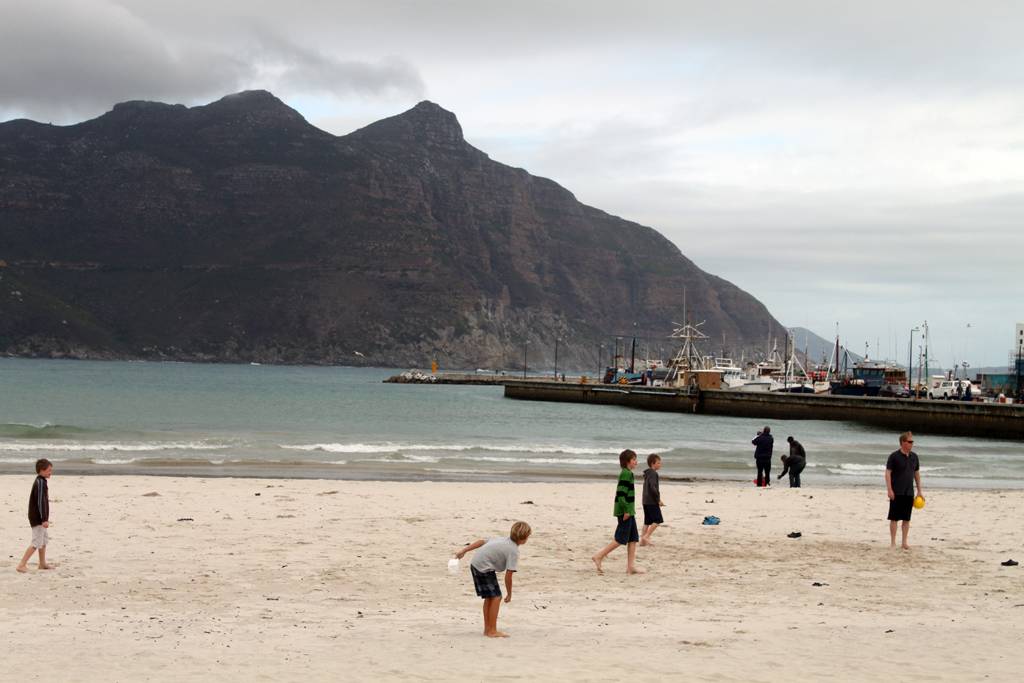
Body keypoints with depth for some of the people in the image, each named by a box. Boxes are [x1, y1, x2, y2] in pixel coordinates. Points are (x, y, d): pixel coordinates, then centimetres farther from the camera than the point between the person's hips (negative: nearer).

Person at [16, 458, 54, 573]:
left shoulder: (40, 481, 12)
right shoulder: (40, 483, -19)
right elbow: (41, 502, -24)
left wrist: (45, 519, 25)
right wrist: (44, 519, -26)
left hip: (39, 518, 10)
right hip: (38, 518, -10)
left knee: (44, 539, 21)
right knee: (36, 543, -8)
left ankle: (42, 563, 30)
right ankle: (22, 565, -8)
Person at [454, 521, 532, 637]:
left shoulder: (504, 540, 14)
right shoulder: (514, 551, -12)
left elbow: (482, 541, 14)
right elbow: (508, 576, -13)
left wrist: (463, 551, 17)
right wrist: (509, 594, -1)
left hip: (475, 564, 9)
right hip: (484, 569, -9)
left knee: (489, 598, 17)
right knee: (496, 597, -5)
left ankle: (487, 629, 23)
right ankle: (492, 631, -3)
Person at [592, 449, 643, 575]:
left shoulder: (627, 473, 16)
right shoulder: (626, 474, -15)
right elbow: (621, 493, -22)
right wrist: (626, 510, -22)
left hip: (628, 511, 10)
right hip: (625, 511, -10)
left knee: (633, 539, 8)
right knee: (621, 539, -6)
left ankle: (631, 566, 8)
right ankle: (598, 557, -3)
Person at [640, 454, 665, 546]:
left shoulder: (647, 474, 17)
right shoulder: (653, 474, -14)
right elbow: (653, 488, -24)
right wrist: (658, 500, -16)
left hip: (646, 501, 9)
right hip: (652, 501, -9)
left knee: (647, 521, 12)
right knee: (657, 520, -6)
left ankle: (643, 540, 10)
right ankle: (646, 537, -12)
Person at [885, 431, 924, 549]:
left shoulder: (914, 457, 9)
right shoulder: (894, 456, -8)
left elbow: (917, 474, 16)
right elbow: (888, 473, -9)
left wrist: (920, 491, 14)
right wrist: (889, 490, -16)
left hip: (909, 493, 5)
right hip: (897, 493, -5)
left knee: (907, 519, 7)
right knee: (894, 518, 0)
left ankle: (904, 542, 14)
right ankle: (893, 542, 5)